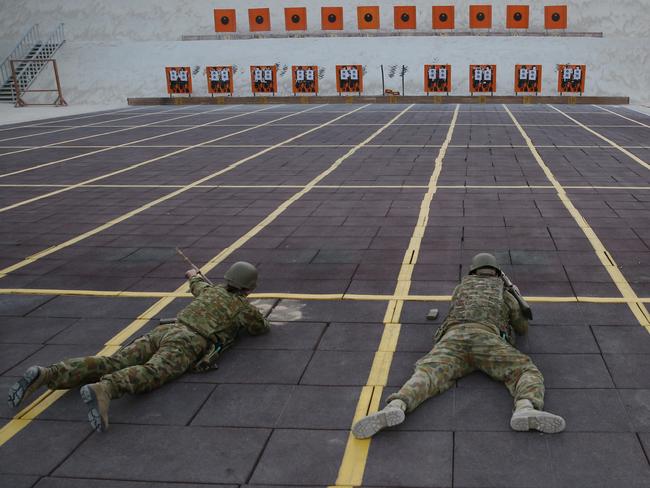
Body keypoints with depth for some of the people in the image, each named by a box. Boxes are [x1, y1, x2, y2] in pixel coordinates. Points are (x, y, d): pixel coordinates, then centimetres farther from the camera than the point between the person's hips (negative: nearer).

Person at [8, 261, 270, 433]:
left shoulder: (212, 290, 35)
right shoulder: (245, 306, 18)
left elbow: (198, 286, 60)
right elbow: (262, 328, 35)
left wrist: (195, 276, 83)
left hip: (162, 331, 6)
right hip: (187, 342, -6)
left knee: (110, 364, -10)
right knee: (151, 374, -33)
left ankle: (46, 375, -28)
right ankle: (101, 391, -64)